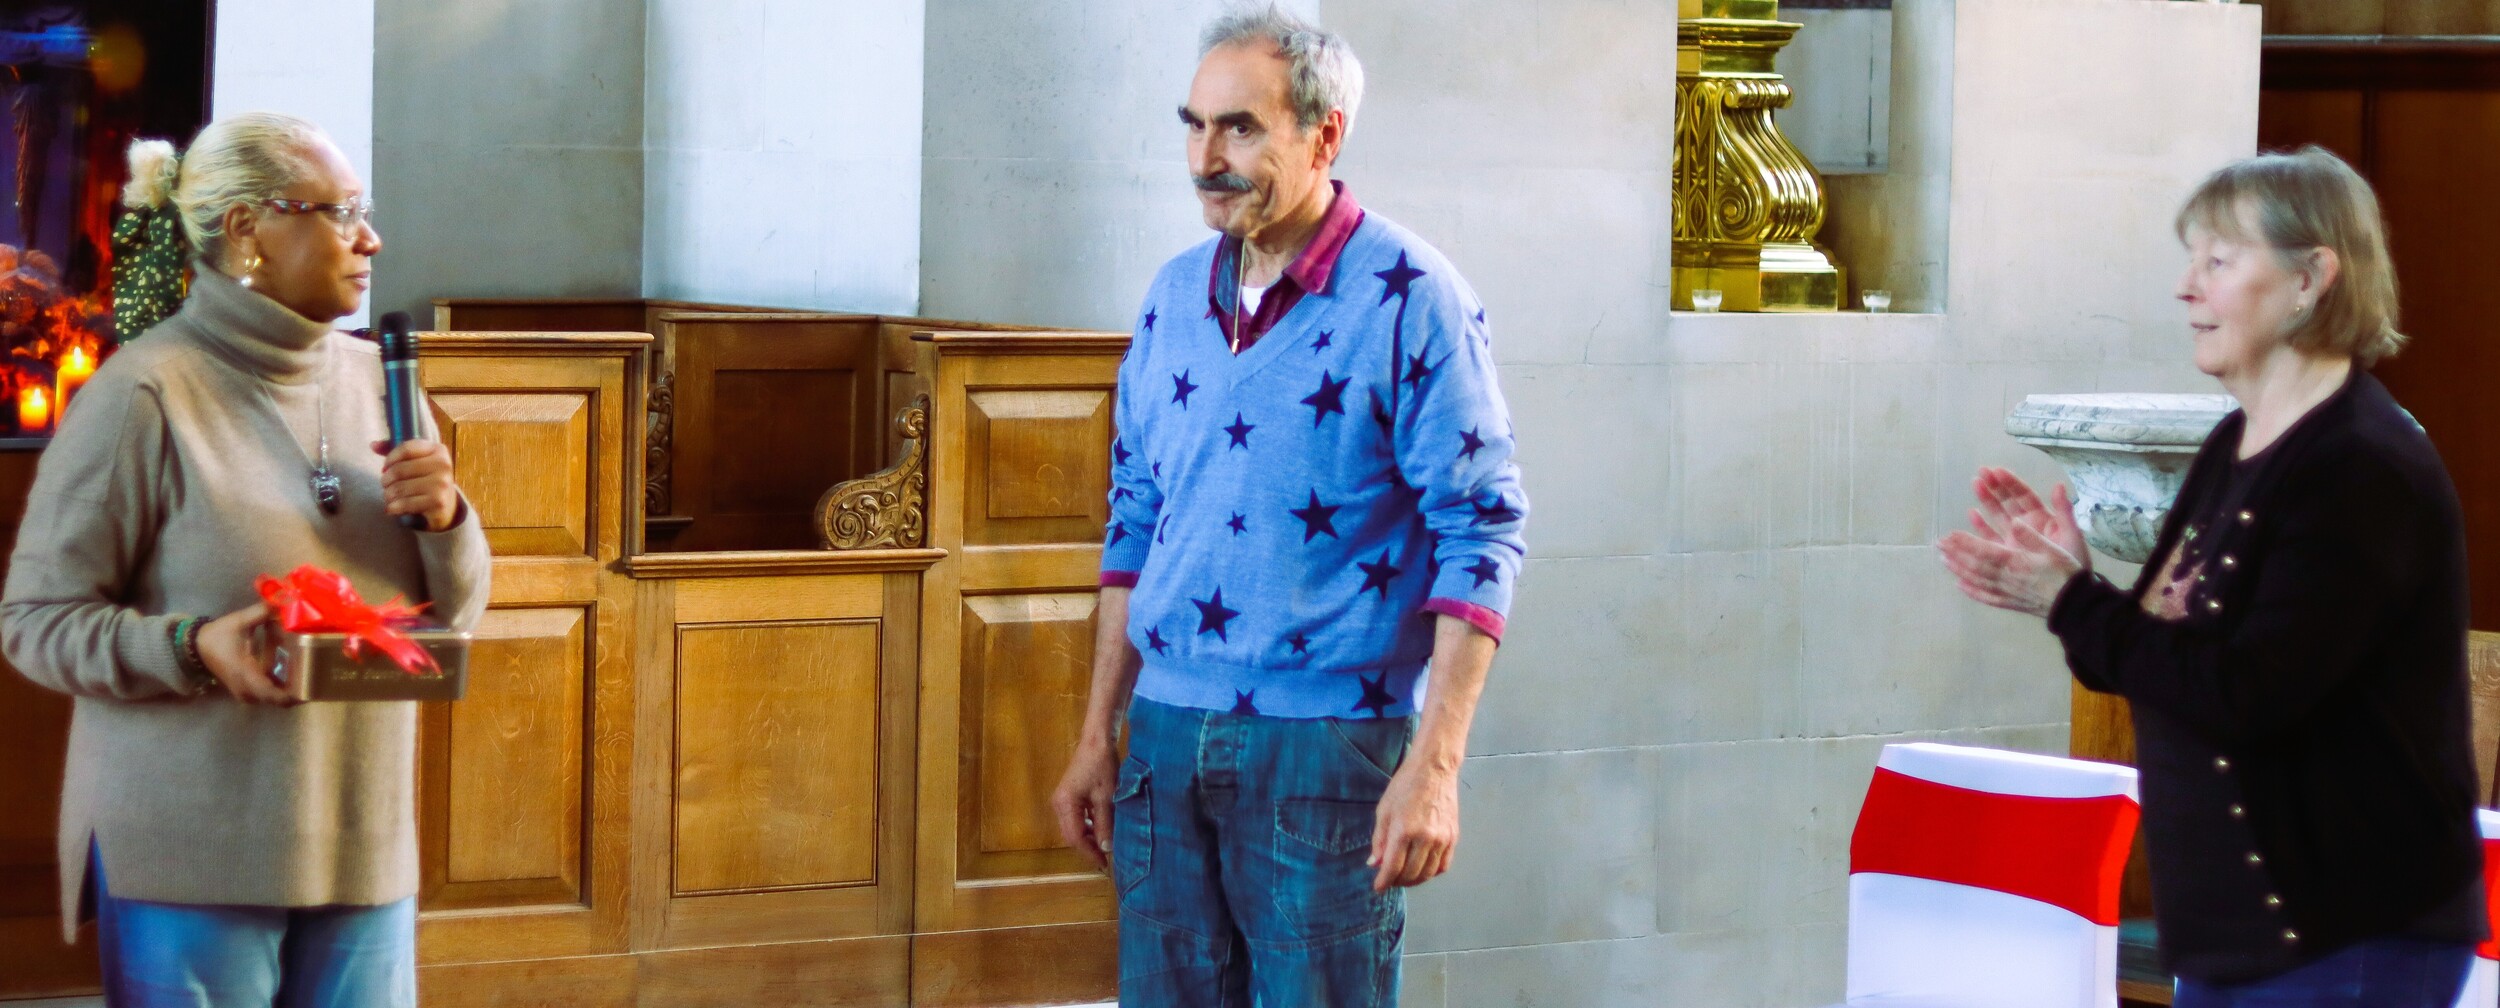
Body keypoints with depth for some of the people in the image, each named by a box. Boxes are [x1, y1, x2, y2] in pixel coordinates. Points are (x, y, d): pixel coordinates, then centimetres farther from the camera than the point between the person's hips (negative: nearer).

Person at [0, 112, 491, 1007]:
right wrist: (195, 648, -25)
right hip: (191, 859, -6)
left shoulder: (372, 379, 10)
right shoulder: (144, 394, -9)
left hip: (365, 849, 6)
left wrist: (444, 520, -6)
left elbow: (452, 613, 15)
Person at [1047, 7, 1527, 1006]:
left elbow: (1479, 535, -11)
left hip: (1327, 744, -5)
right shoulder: (1176, 294, 10)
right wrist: (1098, 735, 15)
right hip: (1167, 735, 5)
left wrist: (1433, 766, -17)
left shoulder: (1407, 298, -8)